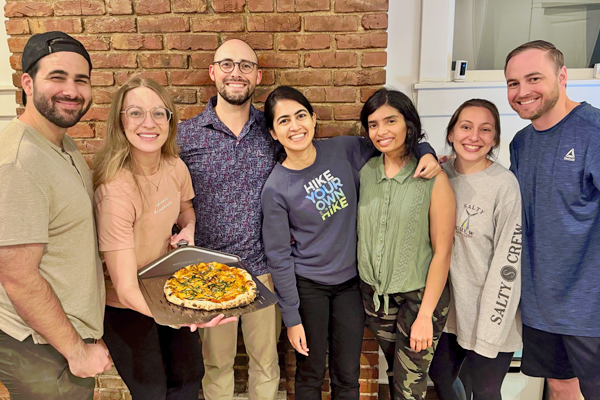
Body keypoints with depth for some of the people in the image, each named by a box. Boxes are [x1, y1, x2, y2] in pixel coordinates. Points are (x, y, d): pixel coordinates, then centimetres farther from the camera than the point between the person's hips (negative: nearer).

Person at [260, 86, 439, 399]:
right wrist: (291, 317, -7)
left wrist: (425, 152, -12)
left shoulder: (344, 150, -8)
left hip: (352, 281, 3)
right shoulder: (276, 188, -14)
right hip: (308, 287, -2)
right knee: (310, 375, 15)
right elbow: (278, 257, -9)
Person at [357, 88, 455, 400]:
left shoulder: (433, 179, -14)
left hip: (419, 295, -3)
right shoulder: (365, 172, -2)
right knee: (394, 372, 20)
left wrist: (426, 314, -11)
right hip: (374, 293, 4)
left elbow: (442, 252, -12)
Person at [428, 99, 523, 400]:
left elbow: (508, 262, -17)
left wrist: (490, 328, -16)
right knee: (439, 376, 21)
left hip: (491, 311, -5)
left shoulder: (504, 184, -17)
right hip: (448, 306, 5)